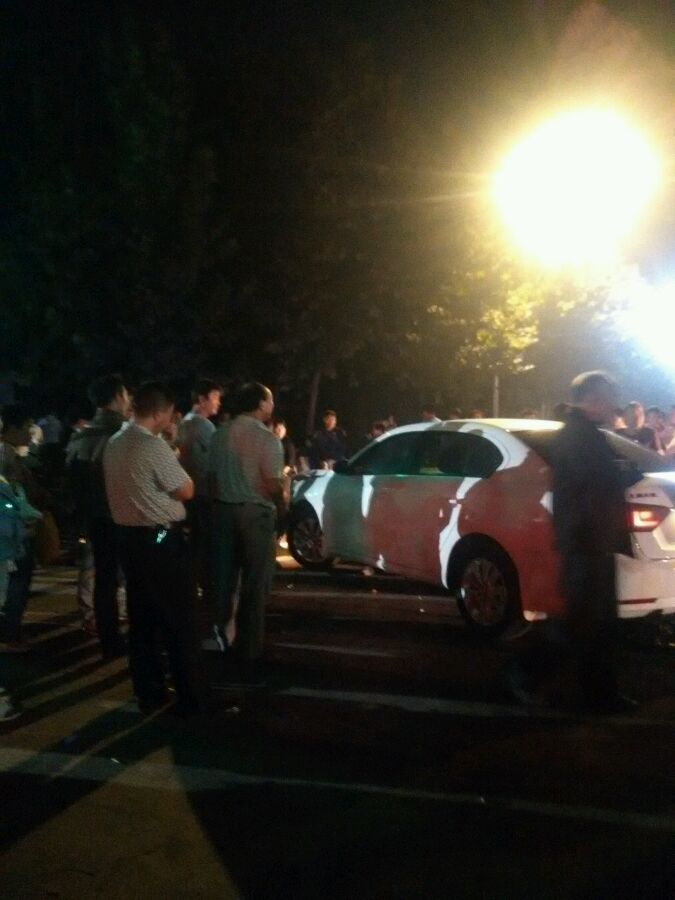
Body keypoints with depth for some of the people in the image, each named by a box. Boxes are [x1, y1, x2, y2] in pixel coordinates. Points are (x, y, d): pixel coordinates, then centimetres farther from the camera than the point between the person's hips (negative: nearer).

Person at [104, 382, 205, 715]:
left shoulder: (114, 444, 9)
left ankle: (149, 693, 22)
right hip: (161, 539, -8)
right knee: (179, 620, 2)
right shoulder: (153, 445, -19)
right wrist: (176, 461, 3)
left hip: (128, 535, 8)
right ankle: (190, 696, 10)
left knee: (142, 618, 14)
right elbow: (186, 490, -12)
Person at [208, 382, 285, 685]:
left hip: (223, 510, 6)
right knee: (254, 586, 1)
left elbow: (212, 476, 10)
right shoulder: (266, 438, -12)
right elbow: (273, 486, -16)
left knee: (224, 582, 14)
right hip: (255, 512, -6)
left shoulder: (220, 433, 7)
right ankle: (248, 657, 6)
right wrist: (281, 515, -2)